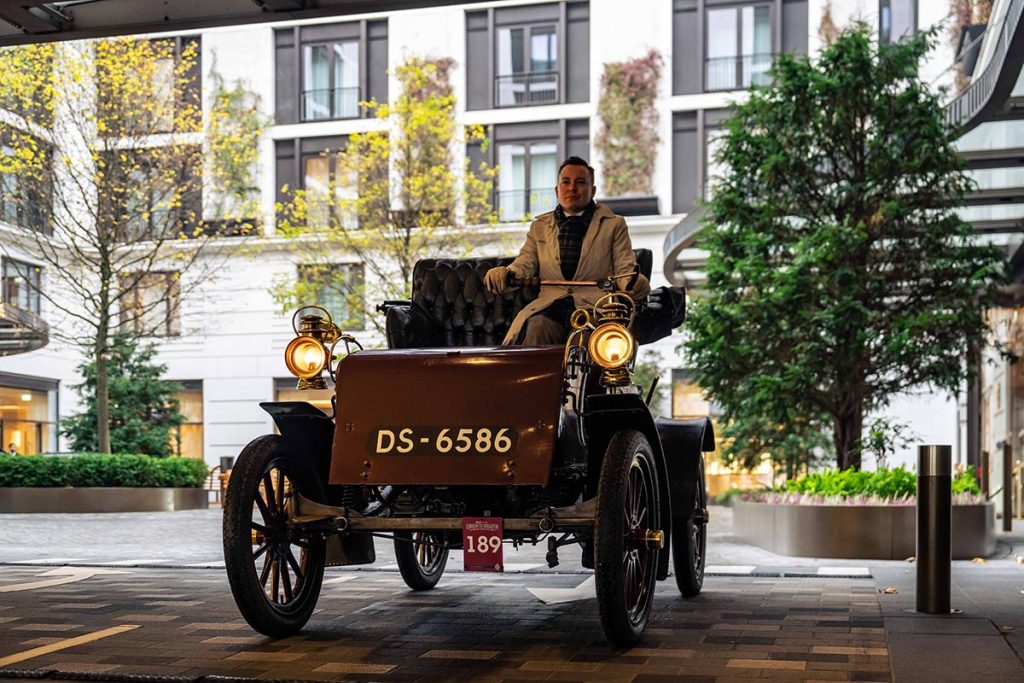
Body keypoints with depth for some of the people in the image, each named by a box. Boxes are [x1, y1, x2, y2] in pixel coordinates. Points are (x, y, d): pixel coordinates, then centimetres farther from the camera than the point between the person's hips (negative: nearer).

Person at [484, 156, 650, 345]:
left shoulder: (614, 224, 19)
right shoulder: (539, 226, 26)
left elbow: (625, 270, 10)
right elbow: (525, 264, 15)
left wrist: (634, 283, -16)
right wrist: (504, 273, -10)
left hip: (595, 304, -1)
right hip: (550, 304, 2)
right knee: (537, 327, -35)